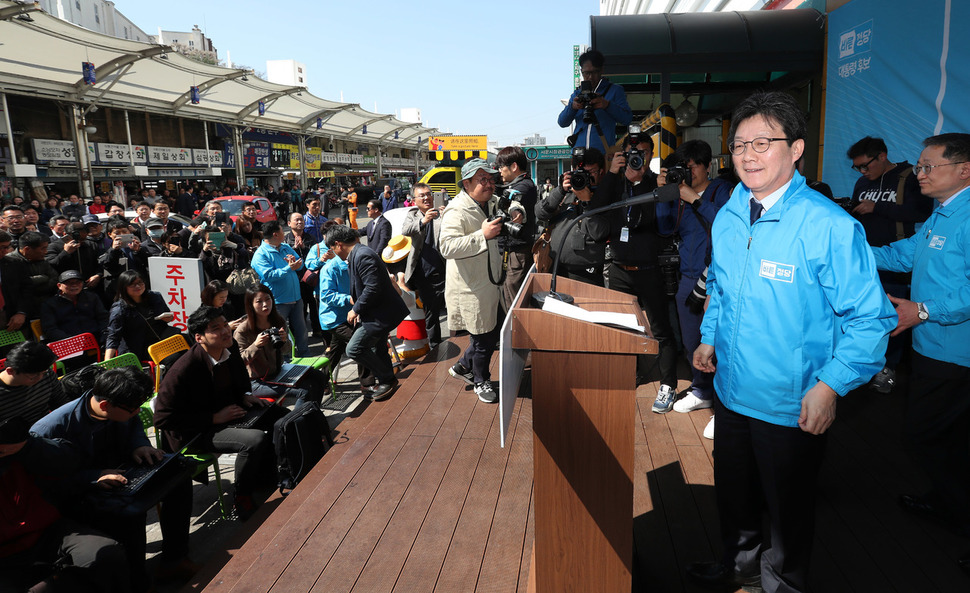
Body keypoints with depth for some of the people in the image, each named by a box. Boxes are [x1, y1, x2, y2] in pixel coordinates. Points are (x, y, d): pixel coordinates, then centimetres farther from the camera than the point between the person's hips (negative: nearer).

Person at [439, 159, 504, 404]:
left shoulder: (493, 203, 8)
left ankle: (462, 366, 39)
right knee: (484, 337, 4)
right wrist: (482, 235, -35)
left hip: (491, 283, 8)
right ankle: (481, 381, 28)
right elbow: (446, 246, -31)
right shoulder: (456, 211, -19)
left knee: (492, 331, 17)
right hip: (471, 289, -8)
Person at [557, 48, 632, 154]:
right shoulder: (577, 94, 19)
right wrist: (572, 107, -11)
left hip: (604, 152, -2)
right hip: (579, 152, 2)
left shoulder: (615, 90, 12)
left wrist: (607, 105, -16)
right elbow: (562, 123, 10)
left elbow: (627, 119, 0)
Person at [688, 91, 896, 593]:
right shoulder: (727, 218, 2)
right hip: (732, 389, 6)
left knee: (788, 507, 16)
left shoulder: (830, 226, -19)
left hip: (793, 405, -6)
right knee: (732, 491, 24)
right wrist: (710, 337, 8)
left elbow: (870, 318, -17)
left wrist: (830, 385, -22)